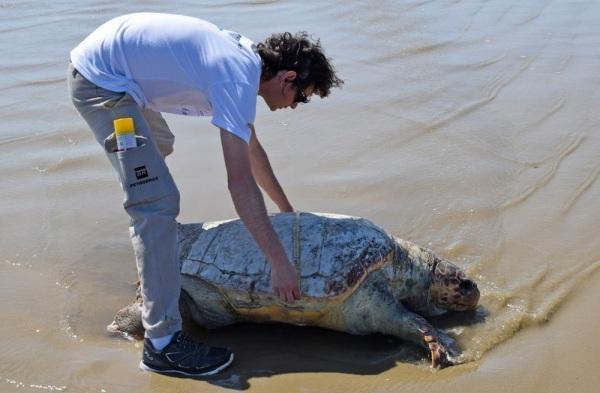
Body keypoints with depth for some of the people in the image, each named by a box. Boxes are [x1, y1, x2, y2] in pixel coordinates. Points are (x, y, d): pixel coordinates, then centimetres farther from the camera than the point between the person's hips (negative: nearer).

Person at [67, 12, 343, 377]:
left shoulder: (244, 58, 9)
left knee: (157, 148, 35)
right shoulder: (239, 78, -21)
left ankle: (154, 233, 60)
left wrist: (288, 210, 26)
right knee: (158, 201, -18)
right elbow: (241, 182, -27)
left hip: (99, 63, 11)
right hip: (100, 79, -11)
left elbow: (253, 149, 21)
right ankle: (163, 343, -16)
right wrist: (280, 262, -24)